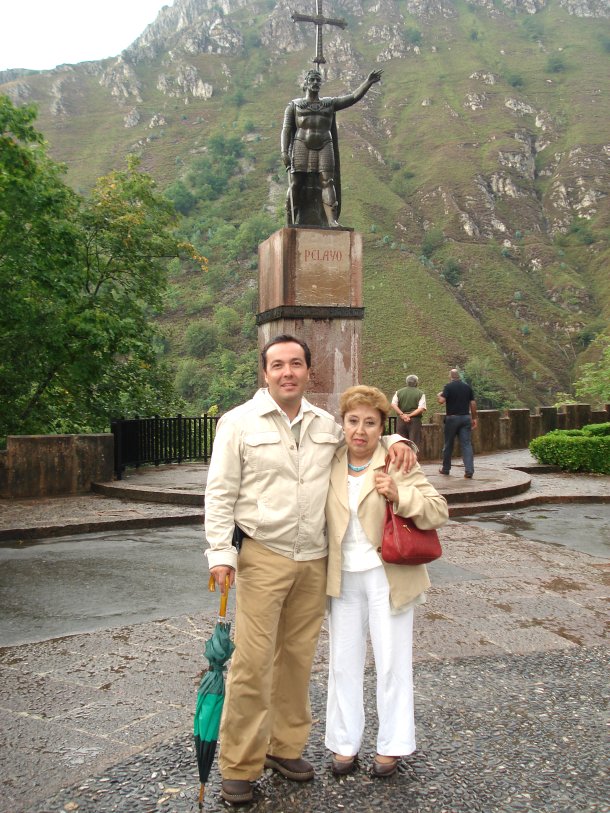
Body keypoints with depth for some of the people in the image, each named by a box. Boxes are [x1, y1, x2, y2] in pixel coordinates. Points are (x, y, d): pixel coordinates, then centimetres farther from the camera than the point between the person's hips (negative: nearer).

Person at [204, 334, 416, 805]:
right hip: (263, 558, -4)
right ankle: (239, 767, 13)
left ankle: (285, 747, 31)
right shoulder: (239, 422, -3)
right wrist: (221, 552, -11)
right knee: (252, 663, -3)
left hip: (315, 561, 4)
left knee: (298, 659, 13)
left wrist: (396, 441, 3)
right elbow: (220, 493, -3)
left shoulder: (327, 425, 9)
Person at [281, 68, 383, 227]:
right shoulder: (294, 105, 13)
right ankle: (290, 223, -7)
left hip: (324, 148, 1)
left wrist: (368, 82, -5)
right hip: (301, 147, -1)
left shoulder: (330, 103, 18)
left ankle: (332, 221, -27)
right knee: (295, 185, -9)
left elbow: (354, 97, 9)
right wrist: (284, 151, -12)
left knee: (327, 182, -15)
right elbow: (286, 129, 3)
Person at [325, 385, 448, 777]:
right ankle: (345, 742, 29)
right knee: (343, 662, 12)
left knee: (393, 661, 8)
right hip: (343, 577, 4)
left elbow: (439, 510, -12)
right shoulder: (330, 464, 3)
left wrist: (399, 495, -27)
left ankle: (392, 745, 26)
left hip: (387, 576, -3)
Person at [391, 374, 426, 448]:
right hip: (415, 420, -3)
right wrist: (410, 415, -11)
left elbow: (393, 405, -5)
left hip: (401, 420, 3)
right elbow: (421, 409, -11)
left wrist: (402, 415, -10)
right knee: (414, 444, 0)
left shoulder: (398, 392, 10)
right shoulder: (420, 393, 1)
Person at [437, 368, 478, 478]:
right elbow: (473, 403, 5)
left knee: (448, 444, 11)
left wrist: (439, 395, 6)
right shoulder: (467, 387, 6)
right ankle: (469, 470, -13)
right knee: (467, 444, -2)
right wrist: (474, 418, 11)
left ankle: (446, 468, 22)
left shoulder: (448, 386, -6)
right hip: (466, 417, 3)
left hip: (452, 418, -3)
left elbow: (441, 400, -17)